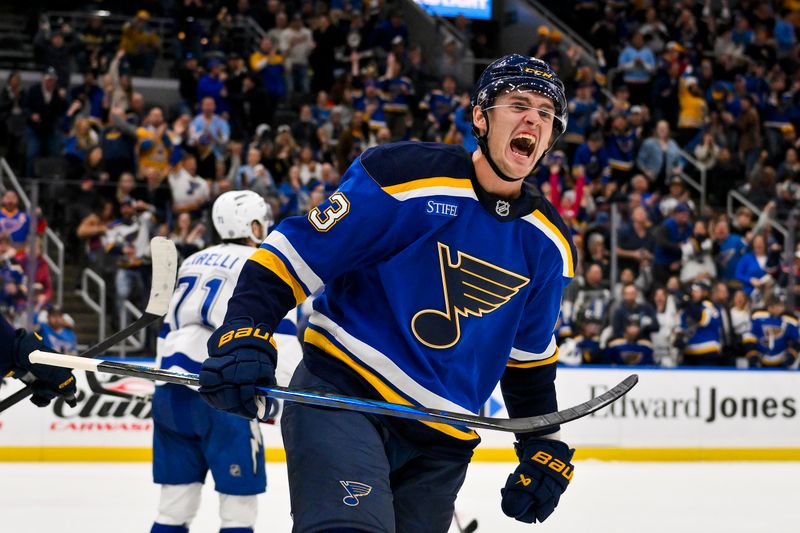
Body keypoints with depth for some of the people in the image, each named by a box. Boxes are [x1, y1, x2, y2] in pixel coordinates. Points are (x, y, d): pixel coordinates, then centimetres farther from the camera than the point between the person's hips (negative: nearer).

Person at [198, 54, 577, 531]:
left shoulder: (549, 245, 7)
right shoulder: (404, 176, -11)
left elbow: (530, 356, 21)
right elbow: (296, 249, -11)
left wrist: (544, 446, 17)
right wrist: (244, 331, -24)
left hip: (441, 439, 6)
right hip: (341, 396, -6)